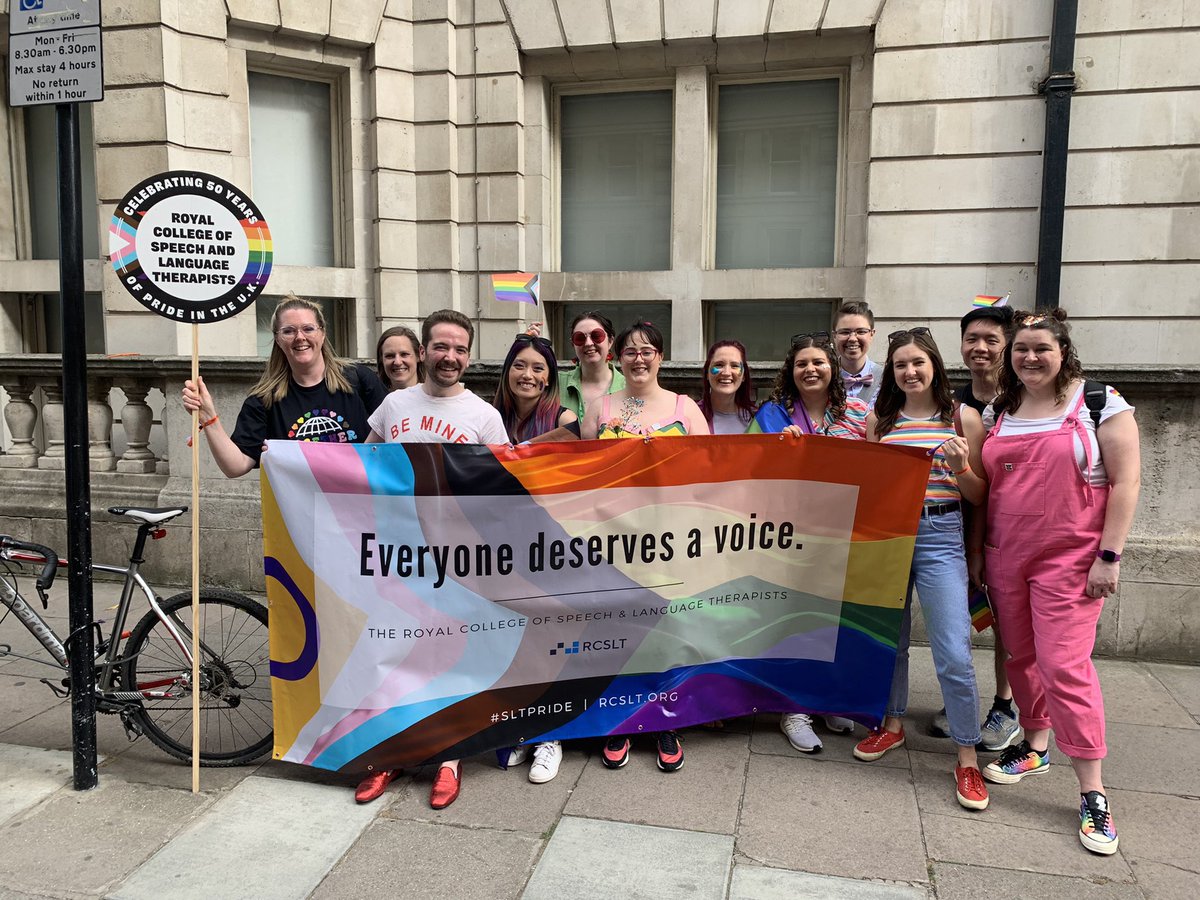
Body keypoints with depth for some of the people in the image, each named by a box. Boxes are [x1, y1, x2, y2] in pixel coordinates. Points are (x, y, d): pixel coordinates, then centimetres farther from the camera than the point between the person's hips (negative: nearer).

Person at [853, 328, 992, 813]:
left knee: (953, 654, -7)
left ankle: (968, 759, 8)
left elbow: (978, 495, 3)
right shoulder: (879, 419, 9)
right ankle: (893, 724, 34)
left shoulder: (963, 418, 2)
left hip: (940, 538, -3)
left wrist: (960, 466, -15)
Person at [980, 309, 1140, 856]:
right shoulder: (999, 412, 9)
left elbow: (1126, 480, -7)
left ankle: (1093, 794, 3)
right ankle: (1035, 748, 33)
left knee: (1064, 664, -9)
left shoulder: (1100, 403, -5)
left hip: (1070, 558, -5)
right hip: (1006, 556, 5)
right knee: (1022, 656, 12)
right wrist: (980, 553, 11)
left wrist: (1109, 556, -12)